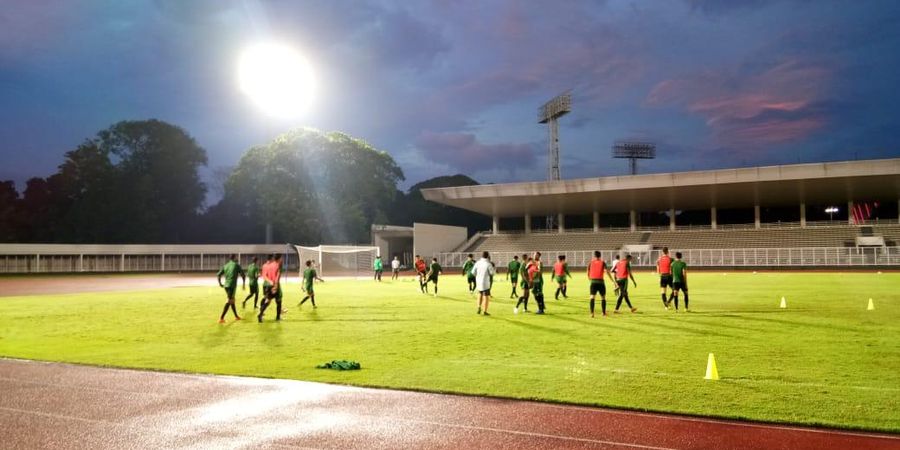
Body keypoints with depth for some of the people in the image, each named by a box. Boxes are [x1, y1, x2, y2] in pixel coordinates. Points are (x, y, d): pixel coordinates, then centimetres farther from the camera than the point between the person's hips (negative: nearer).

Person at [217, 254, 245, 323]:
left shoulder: (225, 266, 12)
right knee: (229, 302, -7)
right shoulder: (236, 265, -3)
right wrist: (244, 284, 8)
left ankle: (236, 316, 29)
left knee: (232, 300, 19)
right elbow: (243, 275, -4)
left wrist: (220, 283, 19)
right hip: (232, 286, -7)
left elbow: (218, 275, 8)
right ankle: (221, 318, -15)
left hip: (226, 286, 7)